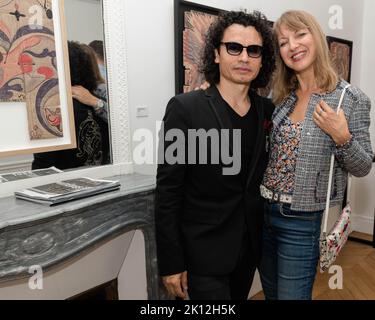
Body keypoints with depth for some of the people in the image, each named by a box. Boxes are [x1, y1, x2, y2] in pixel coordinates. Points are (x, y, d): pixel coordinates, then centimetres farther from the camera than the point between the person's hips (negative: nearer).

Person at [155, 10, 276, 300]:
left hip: (250, 248, 6)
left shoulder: (267, 110, 0)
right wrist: (171, 263, -13)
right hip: (203, 254, -5)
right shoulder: (185, 108, -15)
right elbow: (167, 193, -14)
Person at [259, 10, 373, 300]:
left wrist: (342, 137, -25)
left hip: (303, 221, -5)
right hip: (263, 212, 5)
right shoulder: (280, 96, 2)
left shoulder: (352, 99, -11)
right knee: (272, 294, 23)